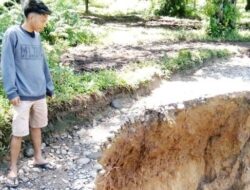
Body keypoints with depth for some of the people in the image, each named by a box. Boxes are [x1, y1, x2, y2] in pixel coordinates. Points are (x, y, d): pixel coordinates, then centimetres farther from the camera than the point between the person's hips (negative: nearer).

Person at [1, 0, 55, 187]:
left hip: (40, 93, 6)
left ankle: (38, 158, 34)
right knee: (18, 133, 0)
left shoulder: (37, 37, 8)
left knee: (37, 126, 18)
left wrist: (49, 86, 12)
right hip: (22, 95, -6)